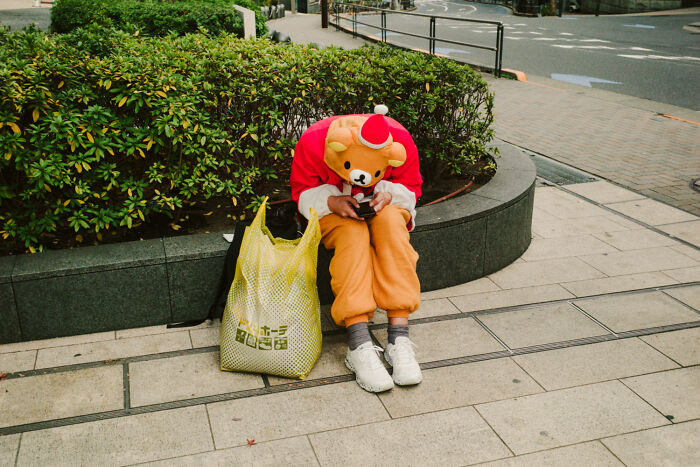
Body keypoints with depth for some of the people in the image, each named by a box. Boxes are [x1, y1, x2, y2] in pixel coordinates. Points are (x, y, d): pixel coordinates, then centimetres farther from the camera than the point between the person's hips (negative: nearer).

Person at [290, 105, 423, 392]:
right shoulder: (312, 142, -23)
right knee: (353, 235, -35)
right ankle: (359, 344, -42)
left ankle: (399, 337, -38)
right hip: (332, 210, -1)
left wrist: (388, 195, -21)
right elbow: (303, 192, -7)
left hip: (383, 207, 2)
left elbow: (410, 187, 0)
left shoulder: (401, 141, -18)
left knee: (392, 225, -34)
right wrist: (332, 202, -26)